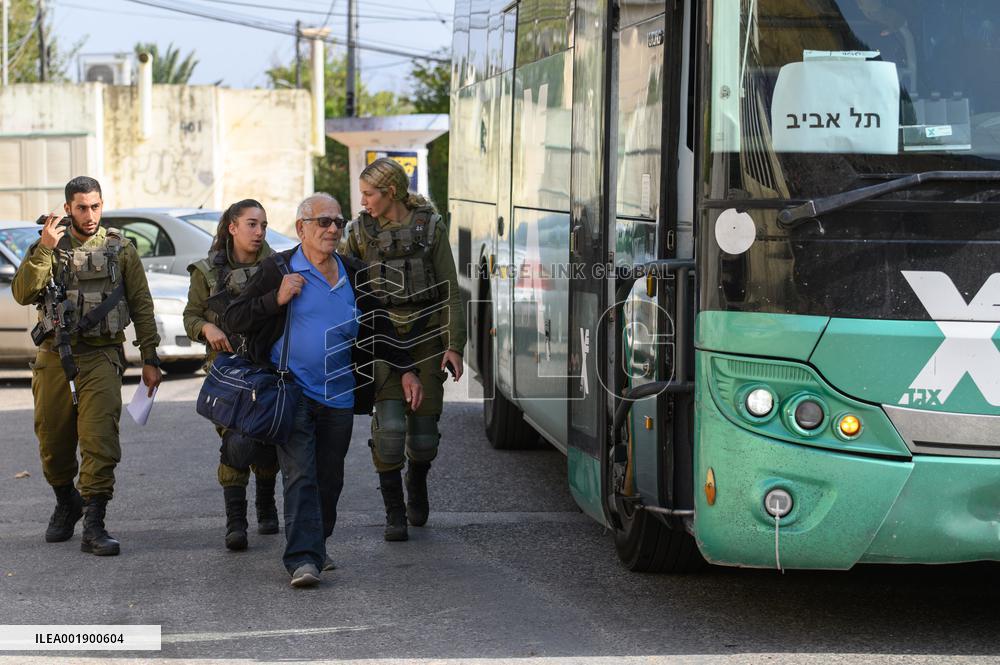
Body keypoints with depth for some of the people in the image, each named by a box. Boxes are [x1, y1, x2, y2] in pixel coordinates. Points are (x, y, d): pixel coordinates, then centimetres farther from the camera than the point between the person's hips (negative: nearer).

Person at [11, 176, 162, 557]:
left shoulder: (120, 250, 7)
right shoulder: (49, 247, 8)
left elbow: (142, 306, 9)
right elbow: (22, 294, -6)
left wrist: (150, 359, 4)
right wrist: (44, 251, -16)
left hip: (101, 356, -2)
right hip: (54, 356, 2)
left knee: (100, 440, -15)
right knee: (53, 441, 9)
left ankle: (94, 526, -14)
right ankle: (66, 504, 35)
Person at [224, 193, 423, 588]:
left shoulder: (354, 276, 11)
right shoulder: (280, 269, -3)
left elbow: (378, 330, 23)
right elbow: (234, 319, -4)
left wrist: (405, 370, 17)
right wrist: (277, 299, -17)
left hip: (339, 396, 5)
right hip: (293, 390, -5)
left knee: (329, 479, 10)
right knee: (300, 476, -13)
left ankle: (315, 547, 26)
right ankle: (302, 559, -18)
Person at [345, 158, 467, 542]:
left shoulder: (430, 226, -1)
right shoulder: (360, 231, 3)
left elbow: (450, 291, 0)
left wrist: (454, 345, -5)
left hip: (425, 340, 0)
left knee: (424, 433, 5)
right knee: (389, 427, -14)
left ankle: (416, 484, 37)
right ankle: (394, 513, -1)